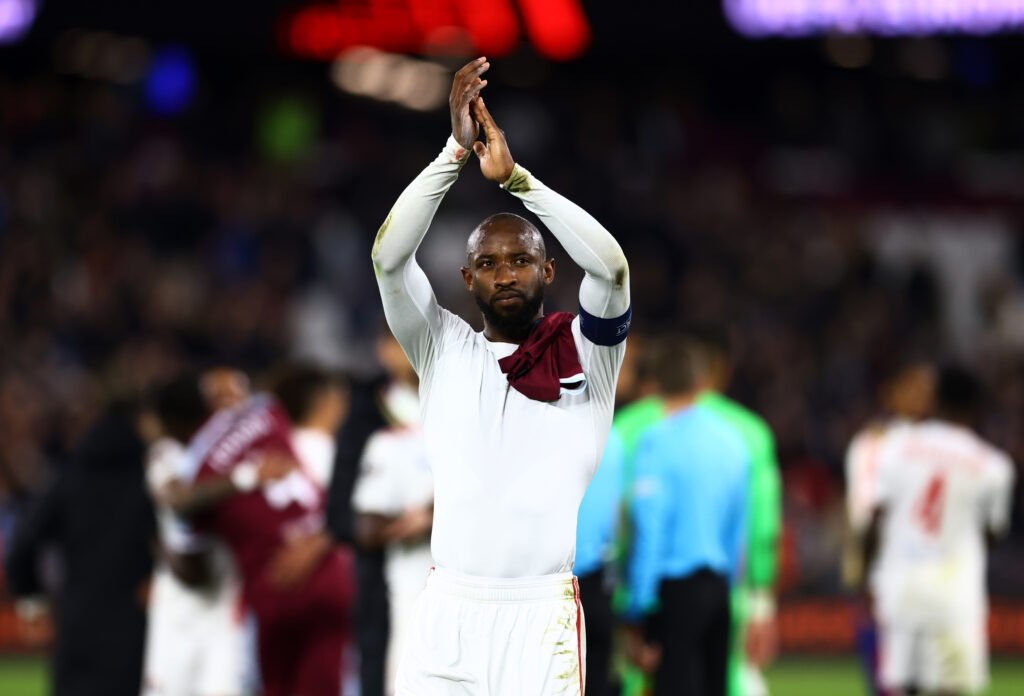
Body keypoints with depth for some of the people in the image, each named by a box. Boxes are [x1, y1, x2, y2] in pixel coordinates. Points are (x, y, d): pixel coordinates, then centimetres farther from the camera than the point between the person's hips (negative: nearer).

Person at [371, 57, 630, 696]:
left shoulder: (586, 352, 6)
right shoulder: (444, 349, 10)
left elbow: (611, 266, -12)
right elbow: (388, 257, -3)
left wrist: (515, 176, -14)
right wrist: (456, 151, -10)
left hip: (543, 616, -2)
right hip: (447, 610, 2)